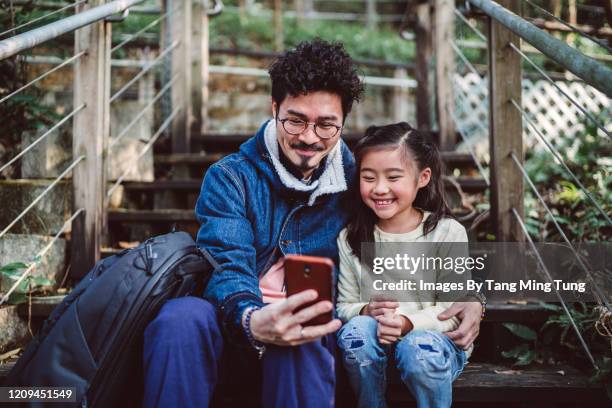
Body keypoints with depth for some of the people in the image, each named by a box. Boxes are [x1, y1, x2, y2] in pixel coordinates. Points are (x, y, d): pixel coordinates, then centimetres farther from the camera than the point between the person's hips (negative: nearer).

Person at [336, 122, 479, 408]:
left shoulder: (447, 232, -7)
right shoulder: (350, 239, 0)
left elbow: (452, 311, -10)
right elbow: (344, 306, 2)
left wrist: (408, 323, -28)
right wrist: (367, 311, -22)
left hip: (438, 339, -2)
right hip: (375, 342, 2)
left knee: (419, 347, -33)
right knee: (357, 330, -29)